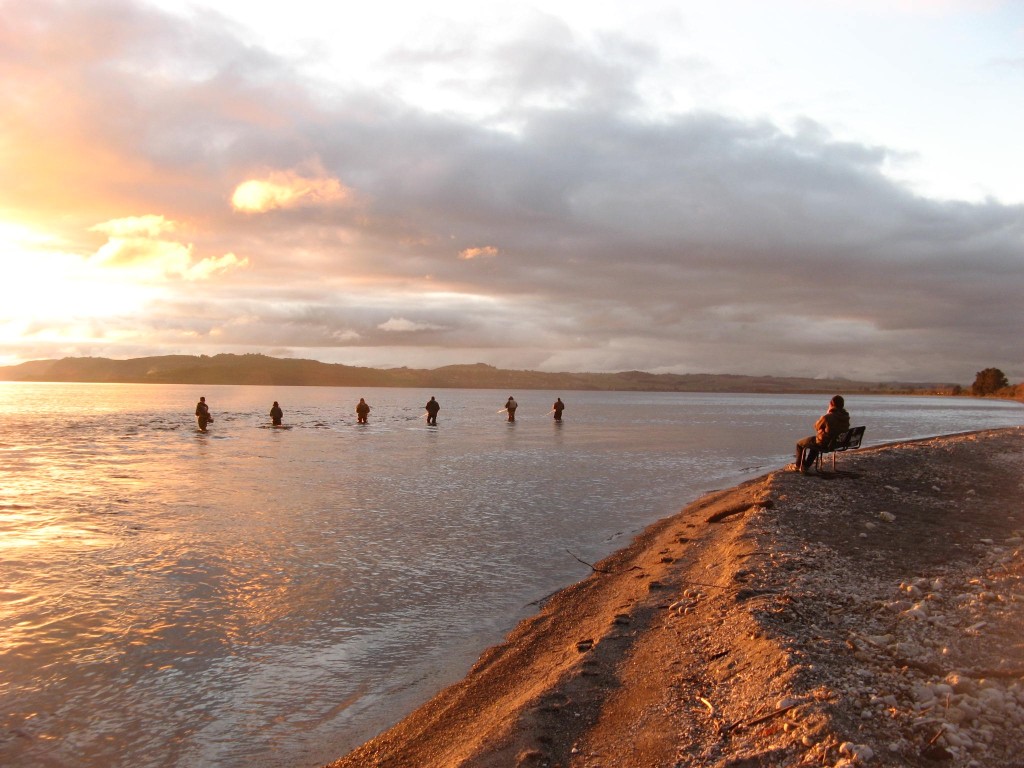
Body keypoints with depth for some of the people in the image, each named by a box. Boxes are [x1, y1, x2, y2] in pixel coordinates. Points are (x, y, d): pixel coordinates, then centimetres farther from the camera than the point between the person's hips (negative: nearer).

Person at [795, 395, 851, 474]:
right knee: (814, 439, 38)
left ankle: (799, 466, 35)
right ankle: (807, 465, 45)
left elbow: (816, 426, -11)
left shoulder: (827, 418, -31)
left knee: (799, 444, 18)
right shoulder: (846, 417, -8)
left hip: (824, 444, -7)